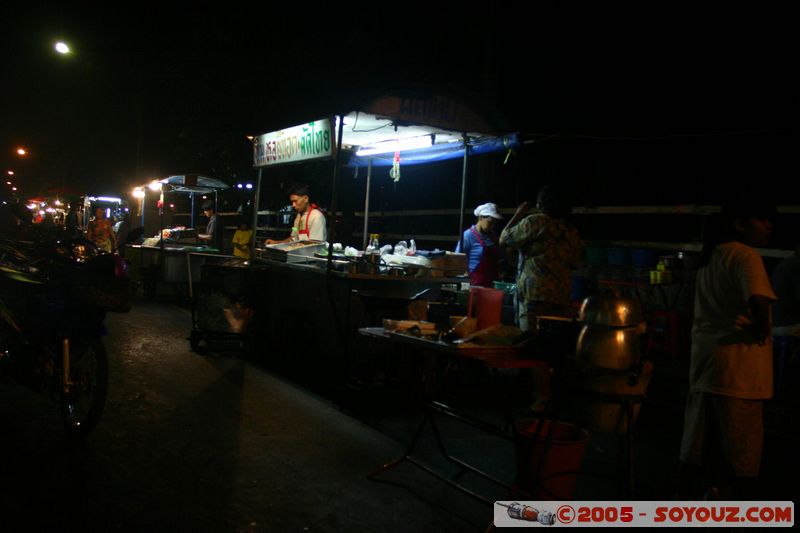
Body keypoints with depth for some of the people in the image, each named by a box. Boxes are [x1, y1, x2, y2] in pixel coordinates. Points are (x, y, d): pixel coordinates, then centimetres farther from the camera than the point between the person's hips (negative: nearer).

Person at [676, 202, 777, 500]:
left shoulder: (711, 255, 16)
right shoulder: (744, 255, -12)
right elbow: (758, 299, -28)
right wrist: (762, 331, -10)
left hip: (706, 356, 9)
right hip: (735, 362, -9)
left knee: (699, 439, 14)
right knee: (738, 444, 2)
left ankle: (684, 498, 22)